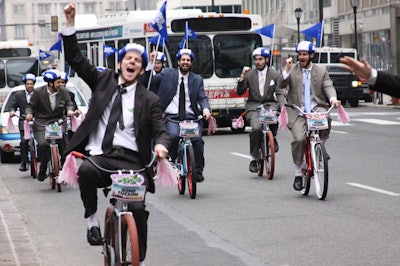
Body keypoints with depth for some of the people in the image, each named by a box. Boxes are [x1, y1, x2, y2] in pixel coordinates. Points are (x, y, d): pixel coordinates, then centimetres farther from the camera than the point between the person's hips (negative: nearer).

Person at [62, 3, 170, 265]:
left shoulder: (149, 99, 9)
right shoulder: (104, 81, 13)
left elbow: (161, 130, 3)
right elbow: (76, 58, 11)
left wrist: (160, 144, -22)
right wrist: (70, 22, 1)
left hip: (130, 160, 0)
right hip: (99, 155, 0)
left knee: (138, 208, -14)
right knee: (86, 170, -35)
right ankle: (93, 220, -13)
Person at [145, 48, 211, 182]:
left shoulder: (197, 79, 15)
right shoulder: (167, 74, 11)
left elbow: (202, 97, 6)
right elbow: (148, 82, 5)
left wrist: (206, 109, -16)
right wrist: (150, 63, -5)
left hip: (190, 117, 1)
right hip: (172, 117, -1)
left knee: (197, 139, -23)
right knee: (173, 135, -31)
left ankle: (198, 170, -7)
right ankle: (175, 162, -6)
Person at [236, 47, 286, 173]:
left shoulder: (275, 74, 5)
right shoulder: (250, 74, 6)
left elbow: (280, 93, -1)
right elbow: (239, 92, 3)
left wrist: (282, 107, -19)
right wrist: (242, 77, -12)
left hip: (269, 104, 0)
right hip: (253, 106, 0)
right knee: (256, 128, -26)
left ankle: (272, 138, -3)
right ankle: (254, 158, -11)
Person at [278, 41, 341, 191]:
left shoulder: (321, 70, 12)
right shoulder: (292, 70, 9)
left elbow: (328, 86, -1)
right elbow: (281, 85, -3)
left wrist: (333, 99, -21)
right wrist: (287, 70, -18)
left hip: (316, 108, 1)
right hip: (298, 112, -1)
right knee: (299, 139, -21)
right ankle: (298, 174, -4)